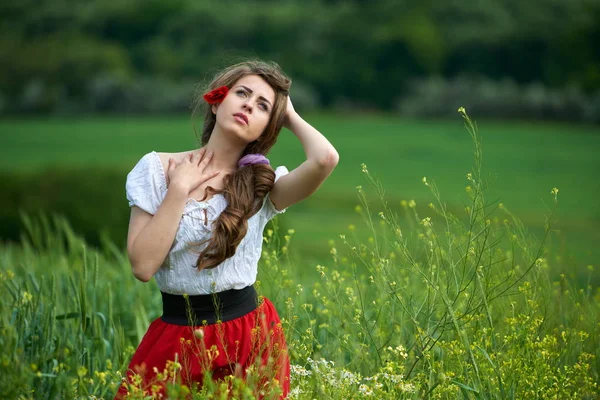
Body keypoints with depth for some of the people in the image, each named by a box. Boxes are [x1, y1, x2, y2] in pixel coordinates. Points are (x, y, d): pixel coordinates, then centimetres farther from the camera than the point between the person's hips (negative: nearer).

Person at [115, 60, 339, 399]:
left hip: (251, 336, 1)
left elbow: (326, 158, -22)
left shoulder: (263, 186, -2)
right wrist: (179, 190, -12)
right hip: (178, 339, 0)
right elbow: (143, 266, -11)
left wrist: (290, 116, -5)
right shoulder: (158, 168, -3)